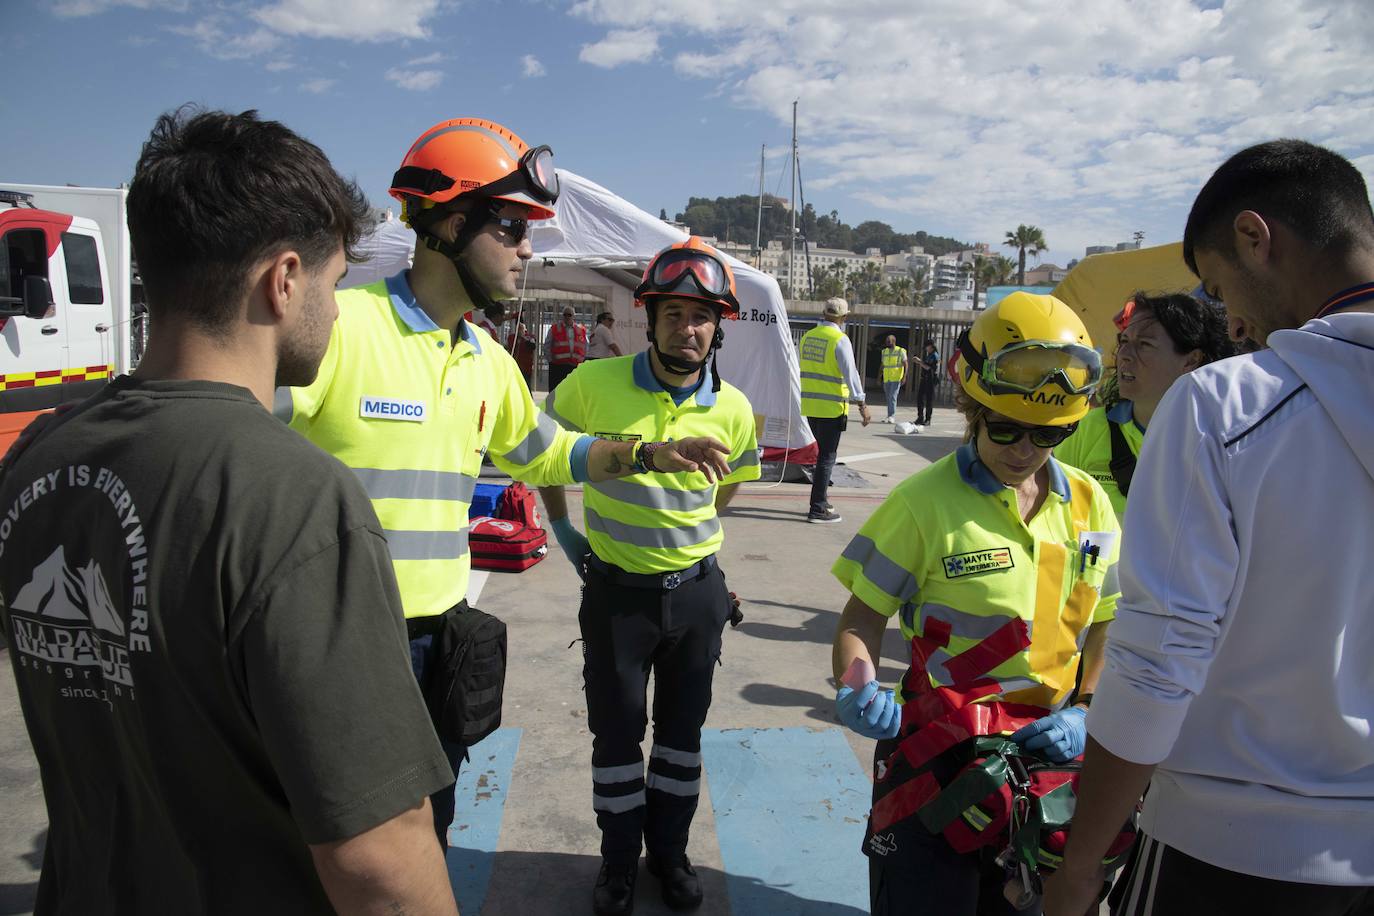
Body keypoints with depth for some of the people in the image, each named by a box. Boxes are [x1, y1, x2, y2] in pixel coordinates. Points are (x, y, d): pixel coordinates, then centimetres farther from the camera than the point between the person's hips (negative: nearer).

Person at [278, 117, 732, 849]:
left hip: (441, 637, 7)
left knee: (425, 840, 23)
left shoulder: (488, 360, 9)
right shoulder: (339, 325, -16)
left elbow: (546, 454, 23)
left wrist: (649, 454, 12)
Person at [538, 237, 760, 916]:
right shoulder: (593, 384, -14)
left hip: (697, 590, 2)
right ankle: (619, 861, 32)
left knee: (682, 729, 16)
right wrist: (562, 526, 3)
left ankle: (670, 852, 36)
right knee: (617, 731, 10)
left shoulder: (733, 410, -8)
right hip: (616, 588, -2)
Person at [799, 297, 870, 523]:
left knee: (823, 452, 19)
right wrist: (861, 403, -13)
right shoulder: (840, 340, -12)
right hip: (831, 407, -7)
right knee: (827, 456, 0)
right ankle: (818, 510, 0)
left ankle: (821, 500, 25)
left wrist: (799, 395, 28)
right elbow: (850, 373, -16)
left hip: (809, 405, 7)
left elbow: (800, 368, 17)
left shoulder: (807, 336, 8)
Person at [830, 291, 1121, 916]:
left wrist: (1084, 712, -4)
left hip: (1047, 750, 5)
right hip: (939, 753, -4)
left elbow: (1105, 627, 9)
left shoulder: (1089, 504, 1)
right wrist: (857, 690, -27)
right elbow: (863, 619, -10)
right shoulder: (924, 502, -13)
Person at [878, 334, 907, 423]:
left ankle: (892, 416, -14)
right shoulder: (884, 351, 13)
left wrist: (904, 376, -15)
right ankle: (889, 416, 13)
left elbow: (905, 364, -5)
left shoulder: (900, 351, -3)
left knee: (893, 396, -14)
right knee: (889, 398, 8)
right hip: (886, 379, 6)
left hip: (896, 378, -6)